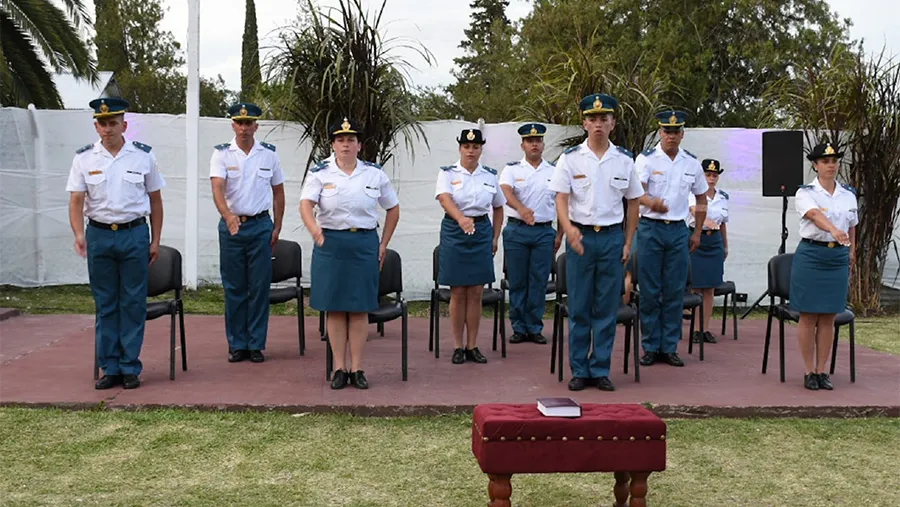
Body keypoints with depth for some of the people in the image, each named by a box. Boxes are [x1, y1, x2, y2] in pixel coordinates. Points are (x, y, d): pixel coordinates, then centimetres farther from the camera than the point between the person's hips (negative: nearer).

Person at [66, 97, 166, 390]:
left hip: (134, 234, -1)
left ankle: (130, 368, 12)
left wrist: (155, 241, 5)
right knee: (105, 305, 7)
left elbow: (155, 200, 7)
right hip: (98, 234, 1)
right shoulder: (84, 158, 2)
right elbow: (76, 200, -3)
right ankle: (110, 368, 16)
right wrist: (79, 234, -19)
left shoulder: (143, 156, 1)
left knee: (133, 303, 2)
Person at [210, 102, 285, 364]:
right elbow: (217, 188, -16)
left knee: (259, 287, 2)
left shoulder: (269, 154, 4)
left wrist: (277, 228, 7)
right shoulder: (222, 154, -2)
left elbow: (278, 192, 11)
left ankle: (256, 344, 12)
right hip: (231, 225, -1)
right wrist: (228, 215, -33)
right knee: (234, 288, 5)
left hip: (260, 225, 1)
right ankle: (236, 344, 14)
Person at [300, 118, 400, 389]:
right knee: (334, 307, 2)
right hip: (330, 242, -1)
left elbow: (393, 209, 13)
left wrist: (384, 244, 7)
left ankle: (357, 368, 9)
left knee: (360, 307, 2)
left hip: (364, 243, 1)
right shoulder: (320, 172, 1)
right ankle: (339, 368, 10)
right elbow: (305, 204, -14)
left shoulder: (375, 174, 6)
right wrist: (314, 228, -35)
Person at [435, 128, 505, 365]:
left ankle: (472, 346, 12)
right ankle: (458, 347, 11)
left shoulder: (490, 175, 8)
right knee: (458, 293, 1)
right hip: (454, 232, -2)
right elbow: (444, 198, -20)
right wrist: (461, 218, -39)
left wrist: (495, 237, 9)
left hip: (481, 232, 2)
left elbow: (498, 208, 18)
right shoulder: (447, 173, -1)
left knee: (475, 293, 4)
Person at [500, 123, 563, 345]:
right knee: (517, 282, 3)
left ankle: (535, 329, 12)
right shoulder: (512, 169, 4)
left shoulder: (555, 172, 9)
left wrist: (559, 235, 4)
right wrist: (521, 208, -35)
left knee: (539, 283, 2)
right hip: (516, 230, -1)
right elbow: (506, 192, -15)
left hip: (544, 232, 1)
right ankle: (519, 328, 12)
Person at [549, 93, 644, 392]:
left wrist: (628, 243, 7)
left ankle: (601, 370, 14)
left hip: (612, 236, 2)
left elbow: (633, 202, 11)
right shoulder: (570, 158, 0)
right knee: (579, 308, 3)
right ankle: (579, 370, 13)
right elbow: (561, 199, -5)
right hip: (580, 236, -1)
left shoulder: (624, 160, 5)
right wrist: (569, 229, -24)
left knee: (607, 308, 5)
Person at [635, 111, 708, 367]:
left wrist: (698, 233, 15)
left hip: (678, 231, 3)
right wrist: (652, 202, -41)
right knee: (649, 292, 0)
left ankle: (670, 347, 12)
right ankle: (651, 347, 10)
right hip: (650, 228, -3)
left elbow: (701, 198, 19)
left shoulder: (692, 163, 7)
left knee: (675, 292, 4)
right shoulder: (646, 159, -4)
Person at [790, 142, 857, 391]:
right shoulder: (806, 193, -5)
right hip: (811, 255, -4)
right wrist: (834, 230, -43)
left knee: (828, 318, 5)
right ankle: (809, 372, 7)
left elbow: (852, 228, 17)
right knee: (808, 317, -1)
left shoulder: (849, 195, 10)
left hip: (838, 257, 4)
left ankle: (821, 371, 12)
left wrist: (851, 256, 13)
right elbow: (815, 215, -25)